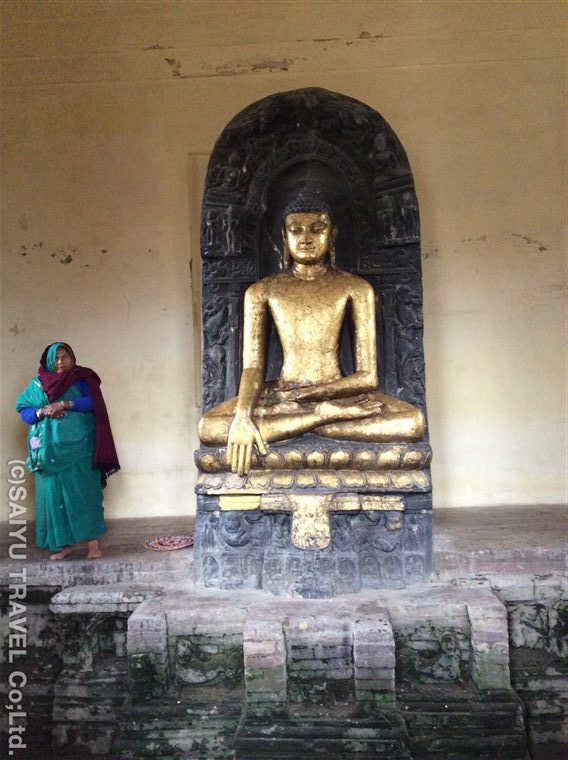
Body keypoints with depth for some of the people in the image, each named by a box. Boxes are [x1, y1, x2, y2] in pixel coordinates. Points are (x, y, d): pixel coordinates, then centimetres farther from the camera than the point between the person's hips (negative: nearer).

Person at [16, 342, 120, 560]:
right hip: (51, 448, 3)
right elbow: (23, 411, 7)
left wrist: (64, 404, -18)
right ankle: (63, 543, 12)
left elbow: (93, 401, -11)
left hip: (78, 445, -3)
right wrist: (42, 412, -12)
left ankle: (93, 542, 2)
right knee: (53, 493, 2)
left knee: (84, 491, -3)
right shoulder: (38, 384, 12)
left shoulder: (81, 379, 5)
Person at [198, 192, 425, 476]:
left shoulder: (356, 289, 4)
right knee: (208, 427, -26)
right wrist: (242, 416, -24)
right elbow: (252, 367, -3)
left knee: (414, 421, -27)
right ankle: (328, 414, -20)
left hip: (340, 393, 0)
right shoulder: (261, 291, 7)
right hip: (281, 395, 1)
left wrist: (299, 395, -12)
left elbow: (367, 376, -4)